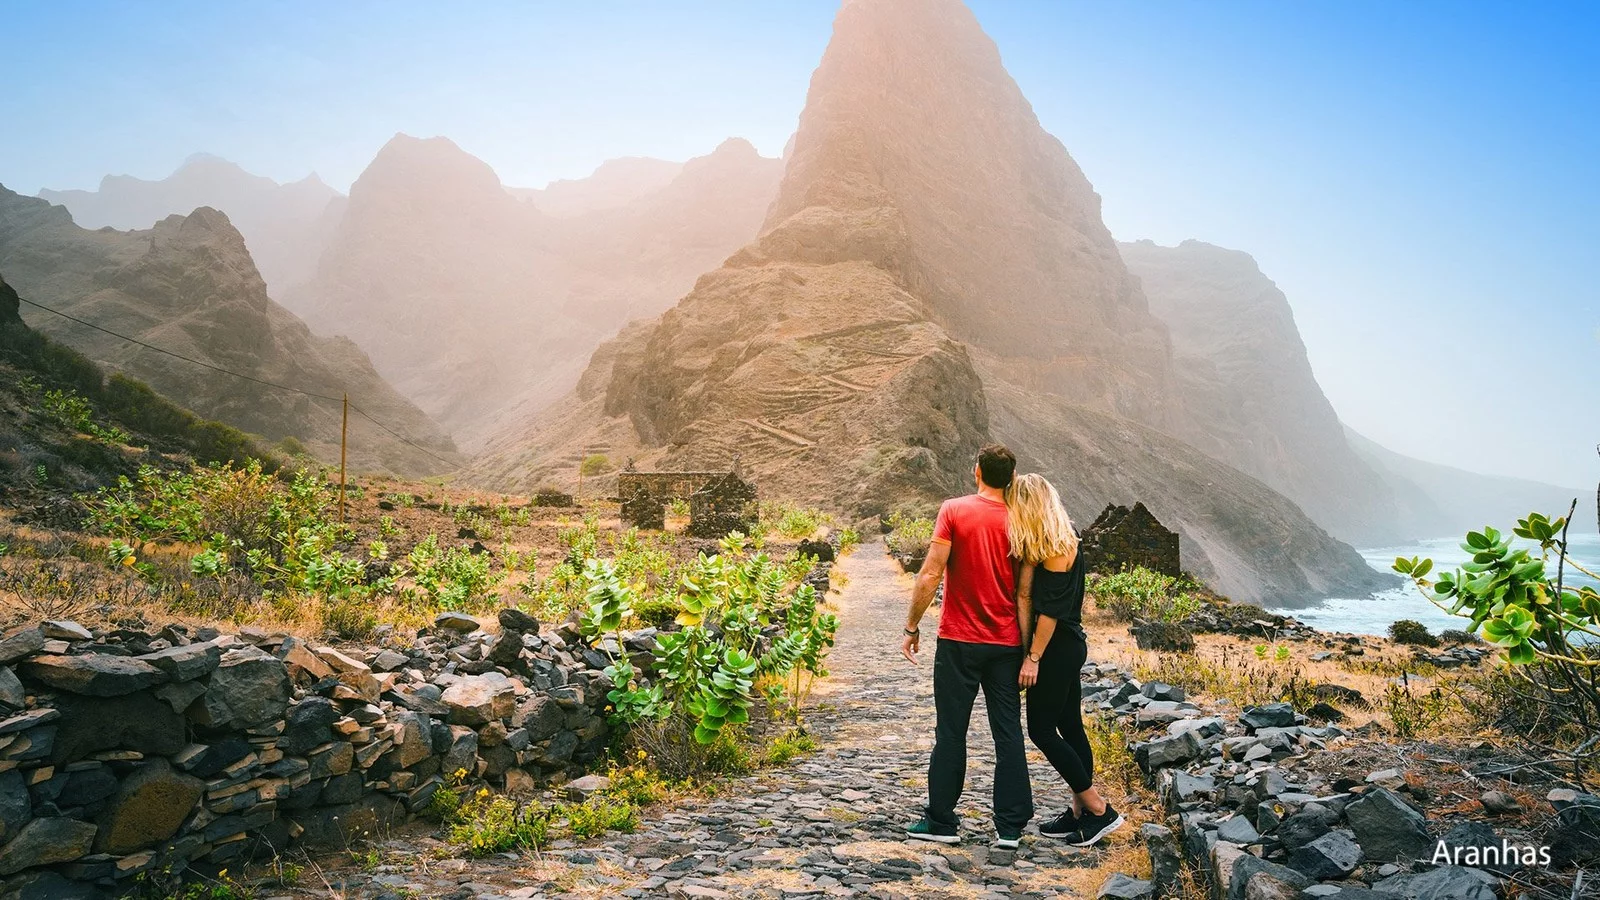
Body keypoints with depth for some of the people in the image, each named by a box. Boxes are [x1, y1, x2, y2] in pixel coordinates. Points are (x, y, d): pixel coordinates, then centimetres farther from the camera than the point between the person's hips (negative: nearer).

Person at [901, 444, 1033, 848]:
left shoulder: (954, 511, -7)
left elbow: (931, 574, -12)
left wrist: (912, 626, -3)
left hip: (959, 641, -2)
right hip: (1006, 645, 3)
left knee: (950, 732, 6)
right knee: (1008, 735, 8)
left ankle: (942, 822, 14)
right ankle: (1010, 827, 12)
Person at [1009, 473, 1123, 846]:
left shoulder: (1057, 546, -19)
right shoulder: (1046, 541, 9)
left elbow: (1051, 609, -19)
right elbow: (1026, 594, 9)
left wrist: (1033, 658, -16)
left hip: (1057, 648, -9)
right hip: (1067, 646, 9)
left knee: (1041, 729, -3)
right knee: (1069, 727, 13)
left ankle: (1100, 810, 4)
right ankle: (1081, 811, 21)